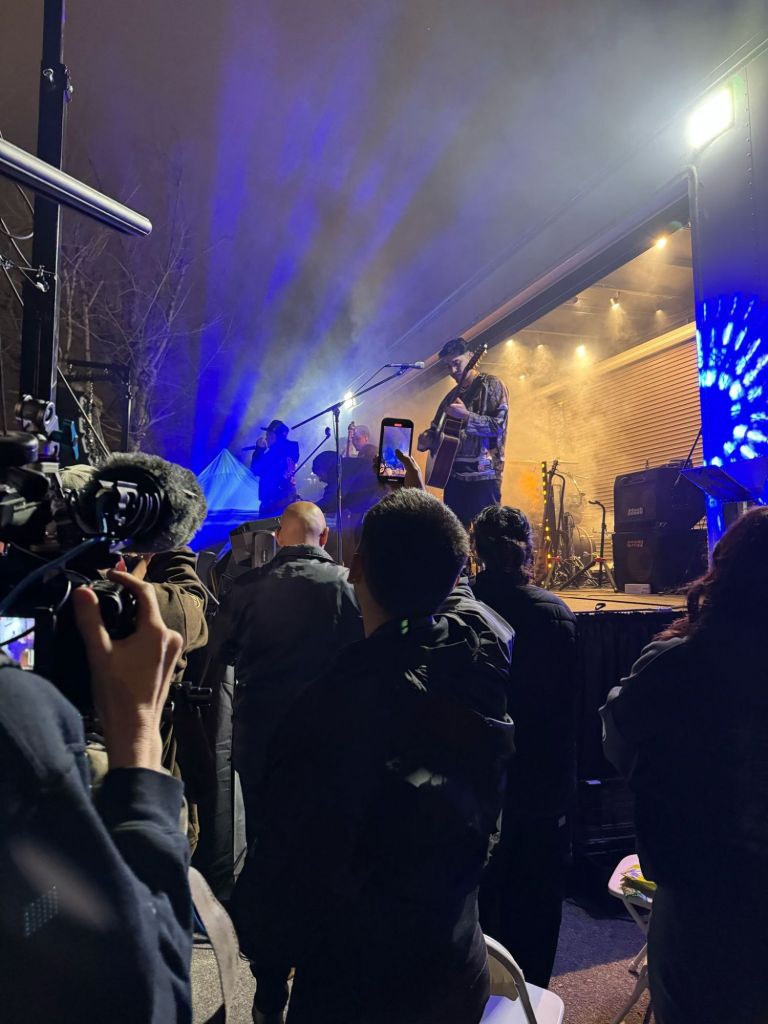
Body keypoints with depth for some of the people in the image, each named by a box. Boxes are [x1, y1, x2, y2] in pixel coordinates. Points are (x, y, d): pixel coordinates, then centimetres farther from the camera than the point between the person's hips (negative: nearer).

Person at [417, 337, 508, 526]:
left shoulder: (490, 385, -2)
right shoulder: (452, 395, 19)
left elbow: (499, 426, -13)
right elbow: (439, 427, 23)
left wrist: (466, 417, -24)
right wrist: (427, 439, 1)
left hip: (482, 475, -7)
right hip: (453, 475, 7)